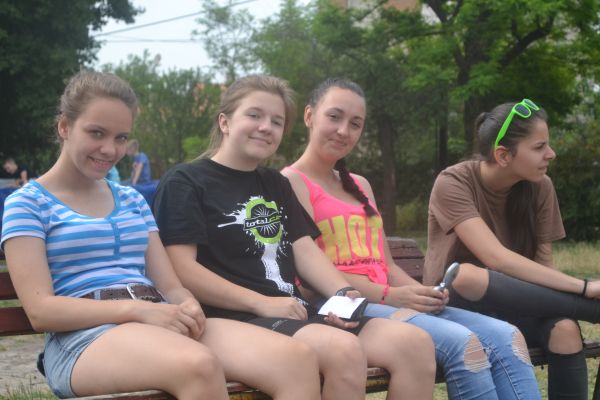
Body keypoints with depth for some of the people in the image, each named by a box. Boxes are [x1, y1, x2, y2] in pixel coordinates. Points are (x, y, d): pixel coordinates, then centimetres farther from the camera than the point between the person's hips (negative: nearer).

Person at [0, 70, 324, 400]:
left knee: (297, 359, -23)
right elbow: (40, 310, -6)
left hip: (161, 325, 6)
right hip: (84, 338, -5)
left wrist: (188, 307, -9)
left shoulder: (133, 200, 24)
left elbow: (170, 287, 17)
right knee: (200, 366, -41)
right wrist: (138, 309, -18)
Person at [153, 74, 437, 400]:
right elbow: (182, 270, -10)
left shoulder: (275, 184, 26)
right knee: (343, 349, -34)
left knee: (414, 343, -13)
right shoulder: (184, 182, 2)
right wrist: (262, 304, -16)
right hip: (234, 319, -7)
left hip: (294, 315, 8)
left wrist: (343, 294, -5)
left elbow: (305, 250, 16)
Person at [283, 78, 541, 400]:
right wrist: (388, 295, -17)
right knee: (461, 343, -29)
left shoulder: (360, 186, 26)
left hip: (385, 302, 8)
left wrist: (423, 292, -1)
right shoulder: (291, 182, 1)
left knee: (505, 338, -15)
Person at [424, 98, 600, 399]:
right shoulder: (453, 183, -17)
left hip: (512, 303, 3)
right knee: (466, 274, -38)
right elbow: (497, 259, -29)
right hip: (457, 303, -3)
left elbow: (543, 262, -3)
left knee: (564, 329, -31)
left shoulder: (539, 187, -3)